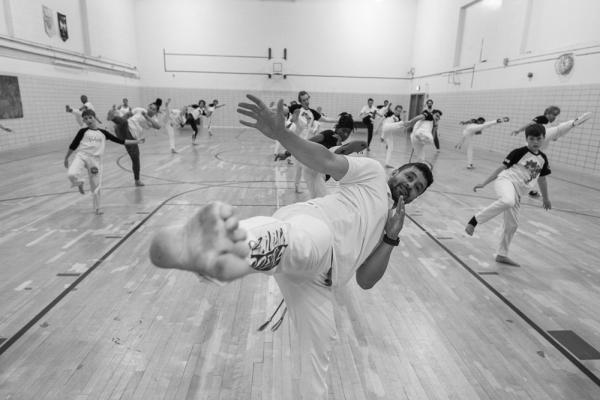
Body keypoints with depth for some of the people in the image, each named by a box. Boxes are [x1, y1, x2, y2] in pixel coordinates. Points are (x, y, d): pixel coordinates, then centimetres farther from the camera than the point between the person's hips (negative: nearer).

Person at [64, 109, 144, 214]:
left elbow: (120, 141, 7)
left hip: (95, 160, 1)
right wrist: (66, 158, 13)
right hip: (82, 156, -1)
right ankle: (79, 183, 11)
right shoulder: (83, 131, 2)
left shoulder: (103, 133, 6)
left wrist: (136, 141, 3)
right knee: (72, 174, -27)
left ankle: (97, 208, 25)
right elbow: (73, 145, 8)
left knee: (96, 185, 8)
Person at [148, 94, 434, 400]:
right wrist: (281, 134, -18)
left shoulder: (386, 227, 36)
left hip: (317, 278, 8)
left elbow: (365, 281, 23)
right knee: (309, 241, -42)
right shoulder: (373, 174, 21)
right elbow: (329, 163, 0)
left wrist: (391, 238, 11)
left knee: (317, 355, 11)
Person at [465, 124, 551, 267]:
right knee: (508, 201, -42)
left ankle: (502, 255, 23)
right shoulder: (519, 152, -5)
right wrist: (484, 183, -8)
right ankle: (475, 220, -32)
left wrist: (546, 199, 32)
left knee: (512, 225, 10)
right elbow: (502, 167, -4)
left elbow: (542, 179, 24)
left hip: (517, 193, 7)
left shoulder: (543, 158, 13)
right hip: (506, 180, -6)